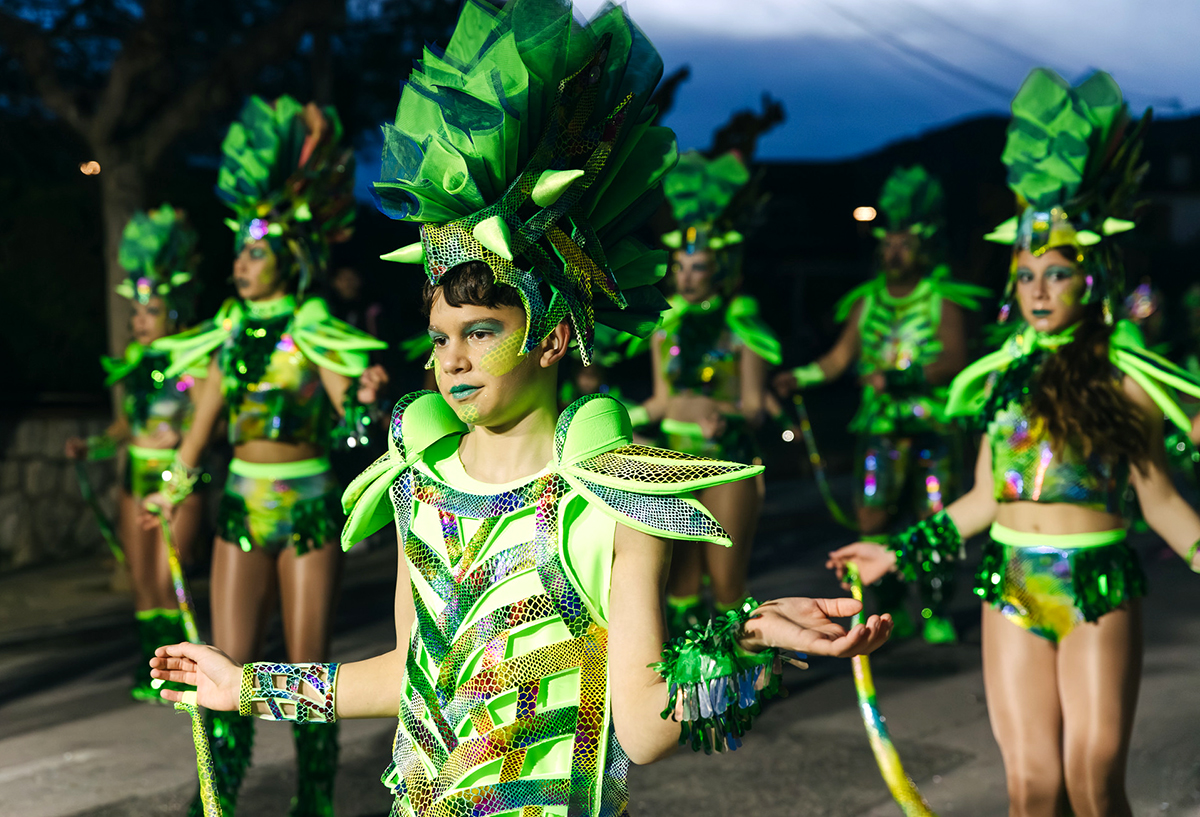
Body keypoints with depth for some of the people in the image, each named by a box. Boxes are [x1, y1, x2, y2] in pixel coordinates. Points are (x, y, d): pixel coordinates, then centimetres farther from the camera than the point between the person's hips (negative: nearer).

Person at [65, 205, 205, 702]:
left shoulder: (195, 360, -9)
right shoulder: (131, 360, 9)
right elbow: (123, 427, 18)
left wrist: (182, 435, -31)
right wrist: (91, 448, 3)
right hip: (136, 477, 6)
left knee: (166, 581, -8)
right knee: (141, 582, 8)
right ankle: (150, 666, 19)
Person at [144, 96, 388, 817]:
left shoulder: (316, 333, -7)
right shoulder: (231, 333, 6)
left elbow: (349, 412, -17)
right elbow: (205, 420, 16)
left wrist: (366, 400, -38)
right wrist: (176, 486, 19)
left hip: (309, 508, -4)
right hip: (242, 506, 4)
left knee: (308, 665, 3)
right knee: (231, 664, 3)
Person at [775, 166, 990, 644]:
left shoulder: (944, 301, 0)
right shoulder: (867, 302, 11)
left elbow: (954, 359, -12)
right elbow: (841, 356, 13)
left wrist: (905, 377, -26)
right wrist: (800, 377, -2)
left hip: (934, 427, -3)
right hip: (880, 427, 3)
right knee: (872, 520, -3)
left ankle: (936, 613, 12)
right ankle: (892, 610, 12)